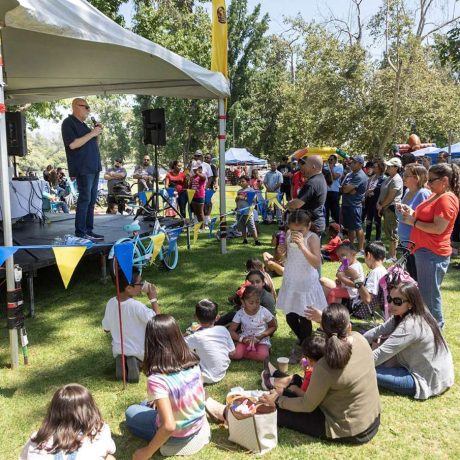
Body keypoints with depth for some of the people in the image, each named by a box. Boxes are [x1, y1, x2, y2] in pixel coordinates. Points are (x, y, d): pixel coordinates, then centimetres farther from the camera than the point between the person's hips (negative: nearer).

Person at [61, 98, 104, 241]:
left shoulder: (82, 124, 21)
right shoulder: (68, 123, -5)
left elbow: (94, 145, 24)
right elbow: (73, 144, -18)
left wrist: (97, 134, 7)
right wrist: (91, 134, -14)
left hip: (93, 168, 9)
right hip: (83, 169, -9)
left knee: (92, 201, 8)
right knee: (84, 199, -11)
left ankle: (89, 231, 13)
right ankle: (80, 234, -9)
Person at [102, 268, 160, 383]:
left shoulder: (110, 303, -12)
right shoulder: (137, 306, -29)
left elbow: (106, 329, 1)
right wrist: (153, 299, -17)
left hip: (118, 351, 4)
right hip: (140, 352, -4)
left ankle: (121, 360, 2)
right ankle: (136, 361, -3)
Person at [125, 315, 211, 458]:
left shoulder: (156, 380, -32)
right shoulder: (193, 362, -13)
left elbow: (169, 427, -33)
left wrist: (147, 453, -18)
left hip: (176, 438, -5)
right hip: (199, 425, 6)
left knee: (131, 412, 20)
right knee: (148, 404, 28)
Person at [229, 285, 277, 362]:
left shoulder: (264, 312, -11)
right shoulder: (240, 314, -9)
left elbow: (273, 326, 1)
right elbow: (231, 331, -6)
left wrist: (260, 336, -13)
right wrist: (242, 338, -25)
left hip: (261, 341, -1)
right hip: (246, 341, 1)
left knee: (262, 355, -33)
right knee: (234, 354, -26)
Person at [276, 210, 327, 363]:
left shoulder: (312, 238, -19)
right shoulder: (288, 235, -3)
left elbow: (317, 263, -29)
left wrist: (302, 246, -38)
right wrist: (282, 251, -13)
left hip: (307, 283, -5)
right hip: (290, 282, 6)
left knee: (304, 318, 6)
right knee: (290, 317, 16)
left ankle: (302, 348, 31)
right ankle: (302, 340, 44)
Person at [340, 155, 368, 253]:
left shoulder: (360, 176, -15)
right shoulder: (349, 174, 14)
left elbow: (346, 189, -20)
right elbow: (342, 189, 8)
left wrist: (344, 187, 2)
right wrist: (350, 190, -11)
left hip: (354, 205, -9)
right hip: (346, 204, 9)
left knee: (357, 228, -2)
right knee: (349, 227, 16)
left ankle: (361, 249, 5)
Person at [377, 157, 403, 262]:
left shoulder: (396, 179, -16)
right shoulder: (389, 178, 15)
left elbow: (390, 196, -18)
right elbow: (382, 192, 19)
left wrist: (381, 206, -8)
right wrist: (379, 203, 6)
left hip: (392, 208, -10)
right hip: (386, 208, 10)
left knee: (392, 233, -6)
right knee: (387, 231, 16)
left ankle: (393, 257, -2)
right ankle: (390, 253, 26)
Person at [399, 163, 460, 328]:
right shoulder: (435, 196, 14)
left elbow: (438, 228, -23)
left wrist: (413, 221, -15)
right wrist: (411, 212, 4)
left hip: (433, 254, -10)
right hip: (424, 251, 10)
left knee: (430, 295, -2)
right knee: (423, 292, 19)